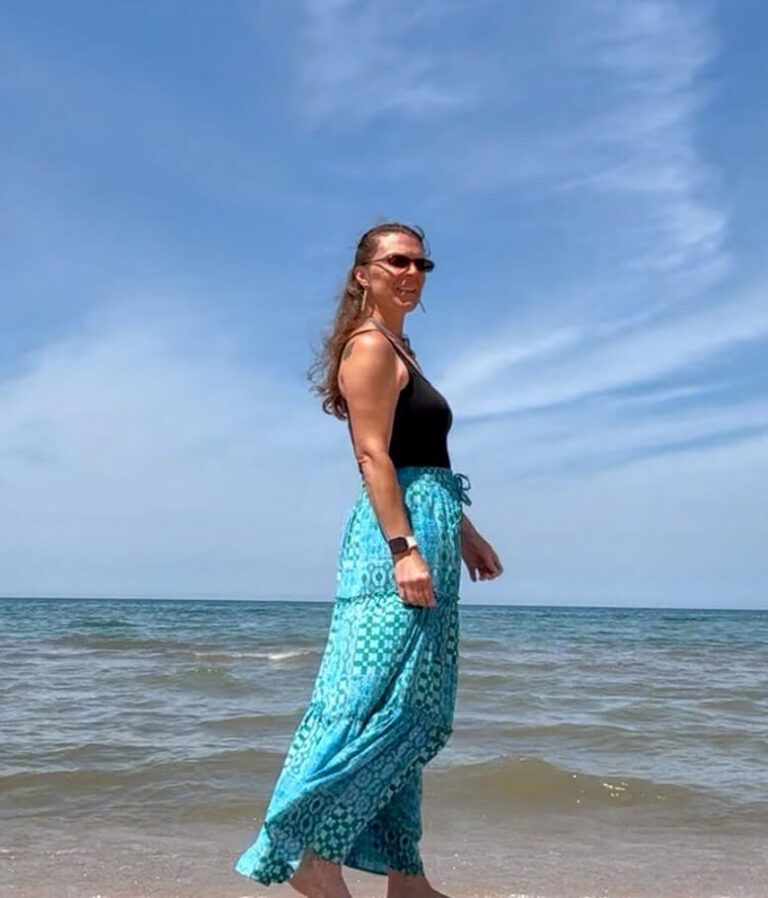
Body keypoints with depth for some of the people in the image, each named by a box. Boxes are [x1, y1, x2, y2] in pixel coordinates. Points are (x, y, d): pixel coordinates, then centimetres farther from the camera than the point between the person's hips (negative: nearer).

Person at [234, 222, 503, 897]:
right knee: (381, 698, -12)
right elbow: (373, 456, -17)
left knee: (414, 713, 9)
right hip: (398, 535, -10)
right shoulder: (370, 347, -6)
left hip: (423, 530, 10)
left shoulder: (397, 350, 23)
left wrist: (464, 533, 26)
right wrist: (405, 548, -24)